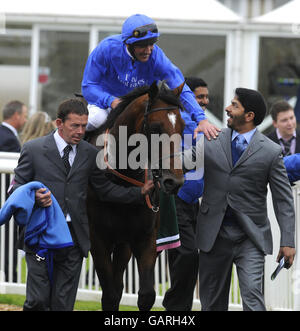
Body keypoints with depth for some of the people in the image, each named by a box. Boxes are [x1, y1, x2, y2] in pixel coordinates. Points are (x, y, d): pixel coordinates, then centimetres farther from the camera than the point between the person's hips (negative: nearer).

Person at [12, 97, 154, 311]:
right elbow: (17, 188, 2)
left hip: (74, 236, 3)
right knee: (38, 300, -8)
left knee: (63, 303, 4)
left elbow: (106, 190, 13)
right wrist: (34, 197, -20)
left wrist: (140, 193, 2)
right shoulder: (34, 149, 0)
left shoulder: (90, 154, 9)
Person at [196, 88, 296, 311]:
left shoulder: (271, 151, -3)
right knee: (212, 301, 9)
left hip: (251, 237, -3)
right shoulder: (211, 141, 4)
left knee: (252, 294, -17)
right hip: (213, 235, 3)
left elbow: (284, 199, -2)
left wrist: (288, 242, -8)